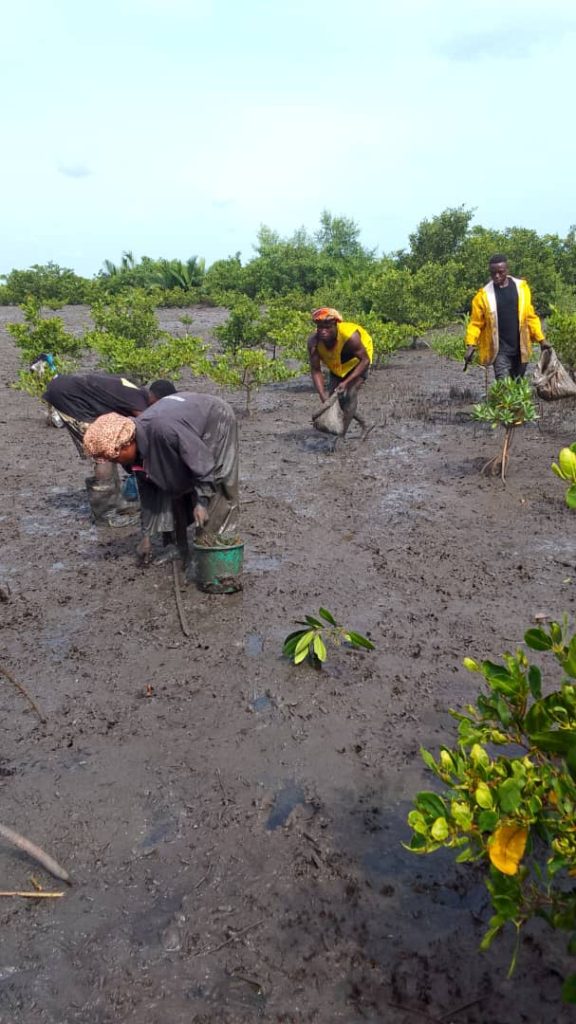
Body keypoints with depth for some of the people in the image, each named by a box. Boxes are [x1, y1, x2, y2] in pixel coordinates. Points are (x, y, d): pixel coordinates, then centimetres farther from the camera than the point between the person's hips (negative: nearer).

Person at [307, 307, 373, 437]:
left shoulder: (349, 336, -41)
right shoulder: (314, 342, -29)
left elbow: (365, 360, -30)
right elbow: (315, 370, -25)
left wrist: (346, 382, -37)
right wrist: (323, 397, -35)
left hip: (358, 363, -5)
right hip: (337, 366, 5)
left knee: (350, 395, -20)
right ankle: (362, 424, 22)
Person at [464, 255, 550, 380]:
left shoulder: (521, 287, 3)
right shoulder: (484, 294, -4)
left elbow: (530, 316, 8)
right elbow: (476, 323, -2)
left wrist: (541, 339, 4)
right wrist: (471, 345, -15)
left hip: (520, 348, 3)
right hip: (499, 350, -3)